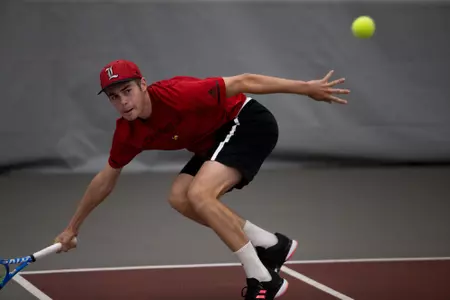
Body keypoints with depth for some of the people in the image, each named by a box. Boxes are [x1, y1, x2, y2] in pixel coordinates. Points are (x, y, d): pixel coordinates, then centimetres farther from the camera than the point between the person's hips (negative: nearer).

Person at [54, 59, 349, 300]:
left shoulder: (176, 95, -29)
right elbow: (106, 180, 12)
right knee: (180, 198, 0)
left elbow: (244, 82, -25)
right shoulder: (127, 133, -6)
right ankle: (270, 245, 7)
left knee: (199, 194, -24)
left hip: (249, 122, -9)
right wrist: (73, 227, 18)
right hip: (215, 141, 9)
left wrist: (307, 88, -25)